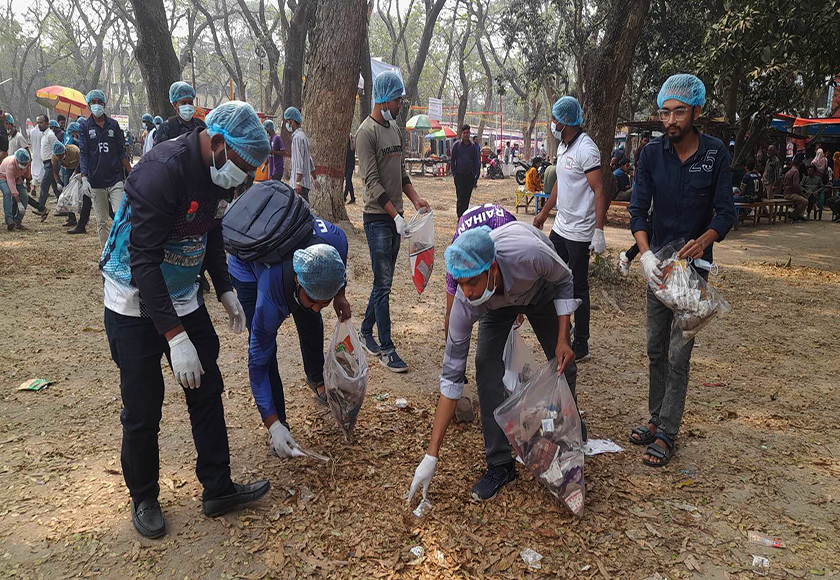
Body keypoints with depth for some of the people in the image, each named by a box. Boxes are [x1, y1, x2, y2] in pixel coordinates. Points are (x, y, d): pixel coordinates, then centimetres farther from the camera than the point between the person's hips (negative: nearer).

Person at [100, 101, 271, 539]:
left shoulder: (218, 174, -1)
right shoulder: (163, 171, -27)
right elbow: (143, 260, -30)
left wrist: (225, 290, 8)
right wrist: (174, 336, -32)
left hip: (183, 297, 8)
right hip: (136, 305, -7)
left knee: (207, 390, 9)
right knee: (143, 410, 2)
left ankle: (217, 489, 22)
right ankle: (143, 499, 25)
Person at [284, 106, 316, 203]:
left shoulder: (298, 137, -13)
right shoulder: (303, 136, 18)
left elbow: (300, 163, -20)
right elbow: (310, 160, 22)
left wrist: (298, 182, -22)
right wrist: (315, 179, 26)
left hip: (301, 182, -10)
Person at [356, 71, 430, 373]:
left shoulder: (395, 128, 15)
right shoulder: (367, 132, -12)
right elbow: (372, 182, -17)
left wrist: (415, 198, 4)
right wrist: (395, 216, -22)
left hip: (395, 215, 8)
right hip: (377, 217, -8)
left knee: (384, 281, 14)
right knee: (383, 283, -5)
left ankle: (366, 331, 29)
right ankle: (386, 349, 2)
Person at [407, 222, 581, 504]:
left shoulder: (530, 253, -45)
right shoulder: (465, 304, -39)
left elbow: (564, 280, -19)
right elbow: (451, 377, -33)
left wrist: (562, 340, -26)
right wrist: (431, 456, -33)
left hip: (540, 288, 1)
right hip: (496, 304, 0)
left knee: (563, 364, 3)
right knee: (486, 367, -18)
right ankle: (500, 464, -5)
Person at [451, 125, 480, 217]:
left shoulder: (473, 146, 10)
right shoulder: (456, 145, 3)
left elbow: (476, 161, 14)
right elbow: (452, 160, 4)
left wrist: (475, 173, 6)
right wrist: (454, 173, -1)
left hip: (470, 175, 3)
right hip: (459, 175, -3)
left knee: (467, 197, 6)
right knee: (460, 197, -8)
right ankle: (460, 217, -5)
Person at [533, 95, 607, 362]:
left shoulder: (585, 149, -17)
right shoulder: (563, 146, 12)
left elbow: (599, 192, -22)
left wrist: (599, 231, -28)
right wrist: (544, 213, 27)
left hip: (579, 232, -9)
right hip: (560, 227, 9)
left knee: (578, 288, -1)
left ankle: (581, 347, 11)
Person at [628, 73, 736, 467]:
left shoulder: (715, 153, -7)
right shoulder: (652, 153, -2)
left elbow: (726, 213, -7)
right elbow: (638, 209, -6)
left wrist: (702, 241, -27)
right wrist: (646, 254, -21)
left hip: (693, 263, -3)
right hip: (658, 262, 3)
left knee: (678, 354, -3)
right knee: (655, 349, 11)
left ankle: (666, 434, 6)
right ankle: (657, 418, 26)